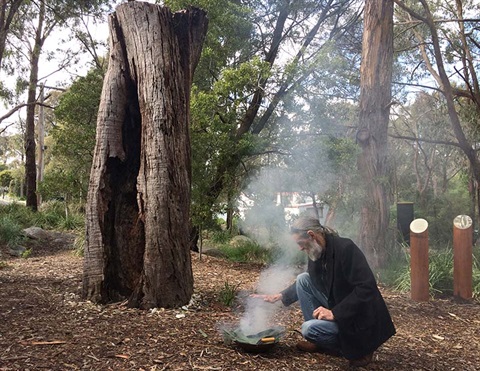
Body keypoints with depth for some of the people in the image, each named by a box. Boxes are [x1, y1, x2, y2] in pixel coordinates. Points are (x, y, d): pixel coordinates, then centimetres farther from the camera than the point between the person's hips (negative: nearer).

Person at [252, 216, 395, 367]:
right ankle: (320, 342, 8)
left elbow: (367, 288, -29)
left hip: (361, 319, -8)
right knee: (303, 279, 1)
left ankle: (359, 347, 1)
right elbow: (305, 284, 19)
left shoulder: (346, 248, -24)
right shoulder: (316, 253, 1)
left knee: (308, 329, -23)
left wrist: (335, 313, -27)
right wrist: (280, 296, 9)